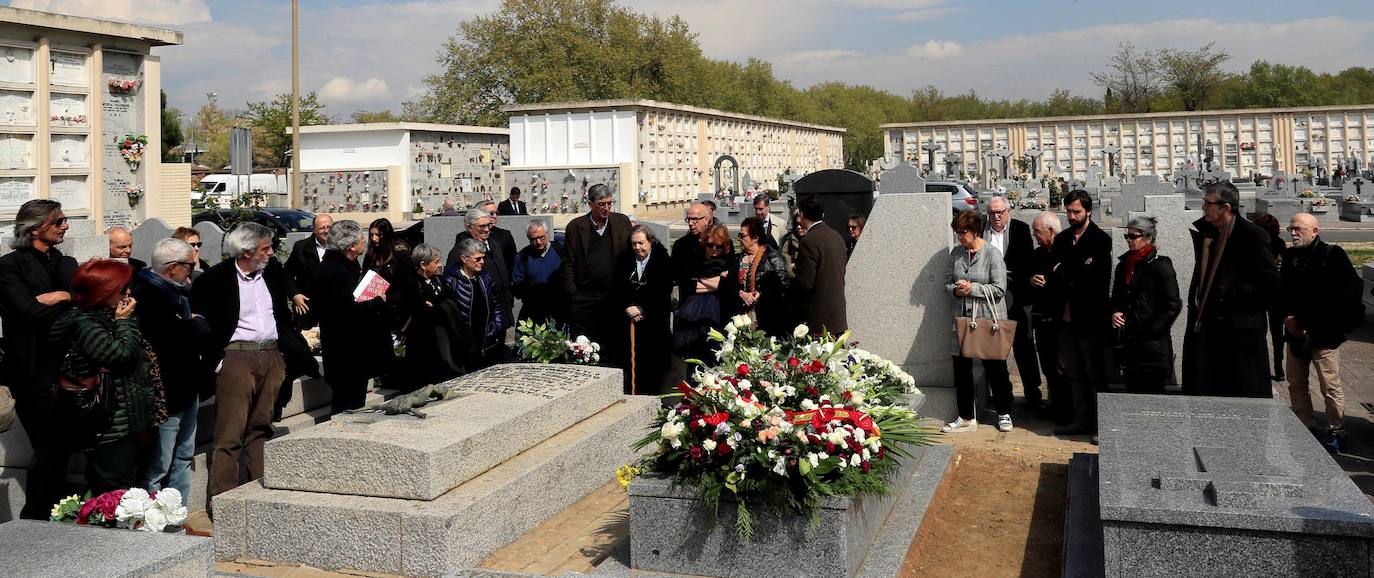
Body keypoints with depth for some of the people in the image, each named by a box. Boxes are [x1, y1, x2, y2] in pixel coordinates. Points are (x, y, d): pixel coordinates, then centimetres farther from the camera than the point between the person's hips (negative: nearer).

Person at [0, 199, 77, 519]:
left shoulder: (66, 264, 16)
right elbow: (28, 311, -19)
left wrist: (57, 298, -13)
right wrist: (70, 301, -7)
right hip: (35, 375, -6)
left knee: (61, 450, 11)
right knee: (49, 451, -4)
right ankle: (34, 522, 10)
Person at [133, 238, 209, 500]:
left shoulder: (176, 292, 11)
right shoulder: (148, 295, -20)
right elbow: (178, 338, -30)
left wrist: (195, 324, -4)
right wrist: (199, 324, -11)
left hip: (186, 390, 11)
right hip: (166, 393, -11)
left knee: (183, 459, 18)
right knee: (157, 467, -2)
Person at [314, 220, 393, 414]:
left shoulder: (348, 265, 12)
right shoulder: (333, 271, -20)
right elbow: (347, 310, -27)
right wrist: (379, 302, -16)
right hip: (345, 354, -10)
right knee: (348, 406, -2)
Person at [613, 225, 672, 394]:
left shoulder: (662, 261, -3)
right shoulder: (624, 260, 9)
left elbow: (663, 292, -7)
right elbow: (618, 289, 8)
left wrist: (642, 310, -11)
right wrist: (628, 307, -7)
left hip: (654, 320, -2)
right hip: (629, 320, 3)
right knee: (630, 360, -4)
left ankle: (651, 397, 4)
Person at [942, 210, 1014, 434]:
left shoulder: (992, 253, -10)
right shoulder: (956, 253, 6)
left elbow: (999, 289, -13)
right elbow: (948, 282, 13)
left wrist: (972, 288, -19)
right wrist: (955, 290, -9)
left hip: (989, 319, -5)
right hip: (962, 318, 5)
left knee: (995, 368, 6)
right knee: (961, 367, 7)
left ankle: (1004, 413, 24)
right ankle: (966, 417, 19)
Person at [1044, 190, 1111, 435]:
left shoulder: (1100, 240, -7)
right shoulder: (1061, 240, 13)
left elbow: (1098, 279, -14)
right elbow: (1052, 276, 11)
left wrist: (1066, 276, -9)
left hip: (1089, 320, -6)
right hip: (1066, 319, 6)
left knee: (1095, 374, 1)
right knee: (1074, 374, 13)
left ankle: (1100, 424, 8)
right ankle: (1081, 420, 22)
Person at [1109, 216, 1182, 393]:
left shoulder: (1160, 265, -6)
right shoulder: (1123, 265, 14)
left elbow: (1173, 304, -9)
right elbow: (1116, 298, 24)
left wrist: (1153, 329, -13)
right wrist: (1114, 313, 3)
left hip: (1153, 345, -6)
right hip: (1128, 343, 6)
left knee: (1152, 392, -3)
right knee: (1132, 392, 8)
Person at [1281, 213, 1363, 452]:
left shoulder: (1332, 255, -10)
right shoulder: (1290, 256, 7)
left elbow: (1351, 290, -11)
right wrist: (1288, 317, -4)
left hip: (1323, 334, -6)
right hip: (1296, 333, 6)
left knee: (1330, 386, 0)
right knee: (1296, 383, 12)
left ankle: (1336, 432, 11)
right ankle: (1305, 427, 24)